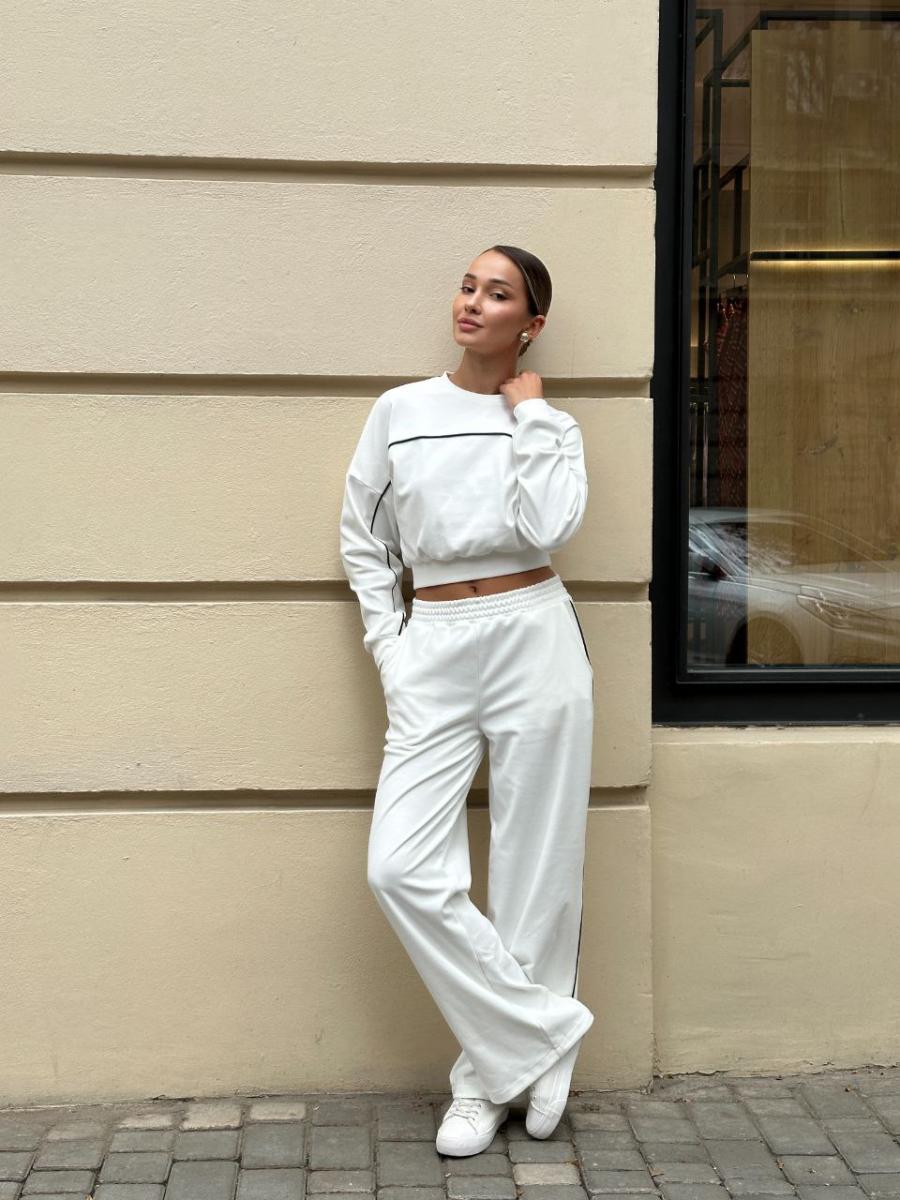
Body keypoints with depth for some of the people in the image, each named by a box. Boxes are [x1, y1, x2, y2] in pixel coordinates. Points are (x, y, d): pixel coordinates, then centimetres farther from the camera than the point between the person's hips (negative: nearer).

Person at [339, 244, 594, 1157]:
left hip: (534, 639, -1)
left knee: (534, 870, 3)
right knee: (402, 867, -10)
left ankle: (493, 1071, 19)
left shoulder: (552, 423, 5)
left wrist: (528, 414, -5)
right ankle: (543, 1034, 5)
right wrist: (389, 651, 4)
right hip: (434, 650, 2)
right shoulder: (398, 411, 8)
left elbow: (548, 526, -14)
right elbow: (362, 544, 13)